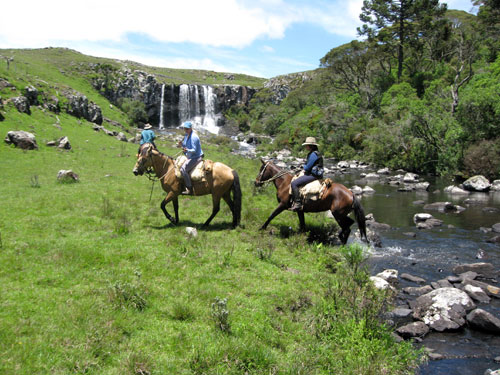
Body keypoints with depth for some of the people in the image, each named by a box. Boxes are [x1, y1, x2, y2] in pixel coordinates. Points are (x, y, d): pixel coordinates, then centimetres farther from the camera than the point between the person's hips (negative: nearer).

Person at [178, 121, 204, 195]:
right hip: (190, 157, 11)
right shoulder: (187, 135, 9)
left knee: (183, 169, -23)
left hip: (196, 157, -11)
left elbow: (194, 150, -22)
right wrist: (182, 144, -2)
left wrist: (187, 150, -40)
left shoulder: (194, 137, -21)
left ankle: (189, 189, -20)